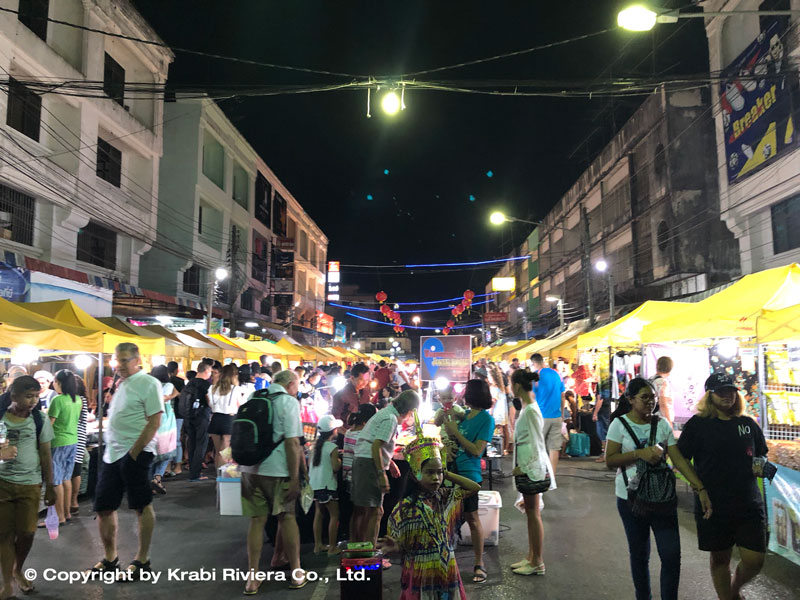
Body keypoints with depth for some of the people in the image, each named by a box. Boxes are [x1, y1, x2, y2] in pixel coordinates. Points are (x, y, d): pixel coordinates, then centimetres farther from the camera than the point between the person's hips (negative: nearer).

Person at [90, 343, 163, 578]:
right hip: (112, 453, 8)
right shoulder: (121, 384, 14)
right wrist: (112, 450, 12)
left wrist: (133, 453, -16)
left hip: (135, 453, -8)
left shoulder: (148, 384, -9)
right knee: (103, 508, 11)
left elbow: (154, 422, -15)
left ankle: (142, 560, 15)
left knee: (142, 506, 4)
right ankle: (110, 558, 27)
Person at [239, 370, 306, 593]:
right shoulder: (289, 402, -8)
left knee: (257, 520, 11)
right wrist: (295, 478, -13)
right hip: (277, 470, -5)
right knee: (287, 518, 10)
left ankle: (252, 578, 13)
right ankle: (296, 573, 20)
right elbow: (291, 442, -15)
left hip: (250, 468, 5)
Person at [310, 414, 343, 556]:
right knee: (334, 515, 2)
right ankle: (332, 547, 4)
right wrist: (339, 459, 0)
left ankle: (318, 545, 20)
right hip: (327, 484, -7)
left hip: (315, 483, 8)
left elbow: (311, 463, 9)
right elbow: (335, 467, -17)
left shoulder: (316, 444, 5)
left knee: (318, 513, 15)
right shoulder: (332, 447, -15)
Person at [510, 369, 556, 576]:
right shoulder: (527, 407, 10)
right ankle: (531, 557, 27)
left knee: (533, 515, 0)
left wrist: (524, 467, -16)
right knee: (530, 513, 16)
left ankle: (537, 563, 10)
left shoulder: (530, 410, -19)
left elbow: (536, 443, -19)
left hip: (532, 466, -10)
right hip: (528, 466, 10)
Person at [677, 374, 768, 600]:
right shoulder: (698, 424, -4)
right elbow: (681, 459, -5)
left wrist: (760, 465, -3)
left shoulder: (748, 424, 7)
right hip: (714, 506, -3)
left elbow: (761, 455, 19)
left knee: (754, 561, 2)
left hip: (749, 504, 3)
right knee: (720, 558, 10)